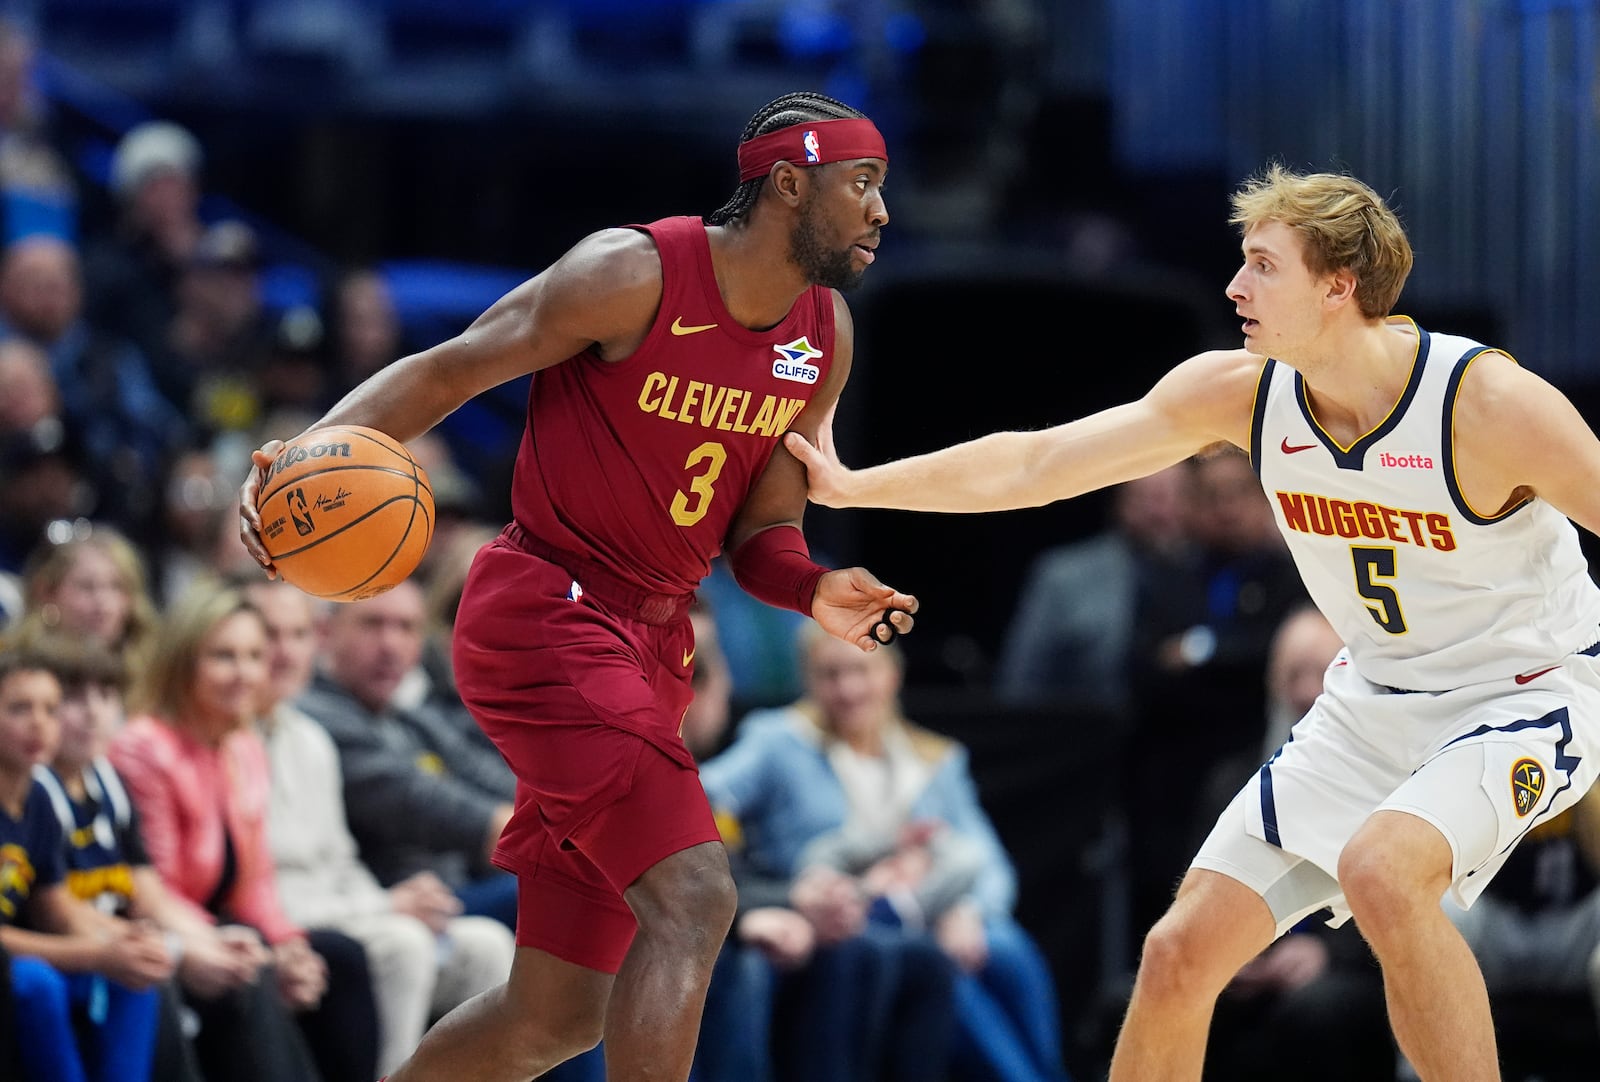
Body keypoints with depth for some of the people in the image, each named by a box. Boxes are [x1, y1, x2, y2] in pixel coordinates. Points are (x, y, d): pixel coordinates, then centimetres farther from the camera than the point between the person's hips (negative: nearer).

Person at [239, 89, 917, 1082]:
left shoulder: (825, 336, 7)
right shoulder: (634, 275, -14)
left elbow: (759, 532, 10)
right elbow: (445, 372, -10)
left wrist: (810, 589, -13)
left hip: (651, 646, 8)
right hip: (544, 615, -8)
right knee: (692, 896, -25)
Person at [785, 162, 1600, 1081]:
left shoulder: (1490, 403, -25)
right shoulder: (1239, 392, -9)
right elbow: (1032, 464, -1)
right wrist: (856, 487, -2)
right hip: (1375, 698, 6)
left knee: (1379, 868, -36)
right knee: (1180, 954, -1)